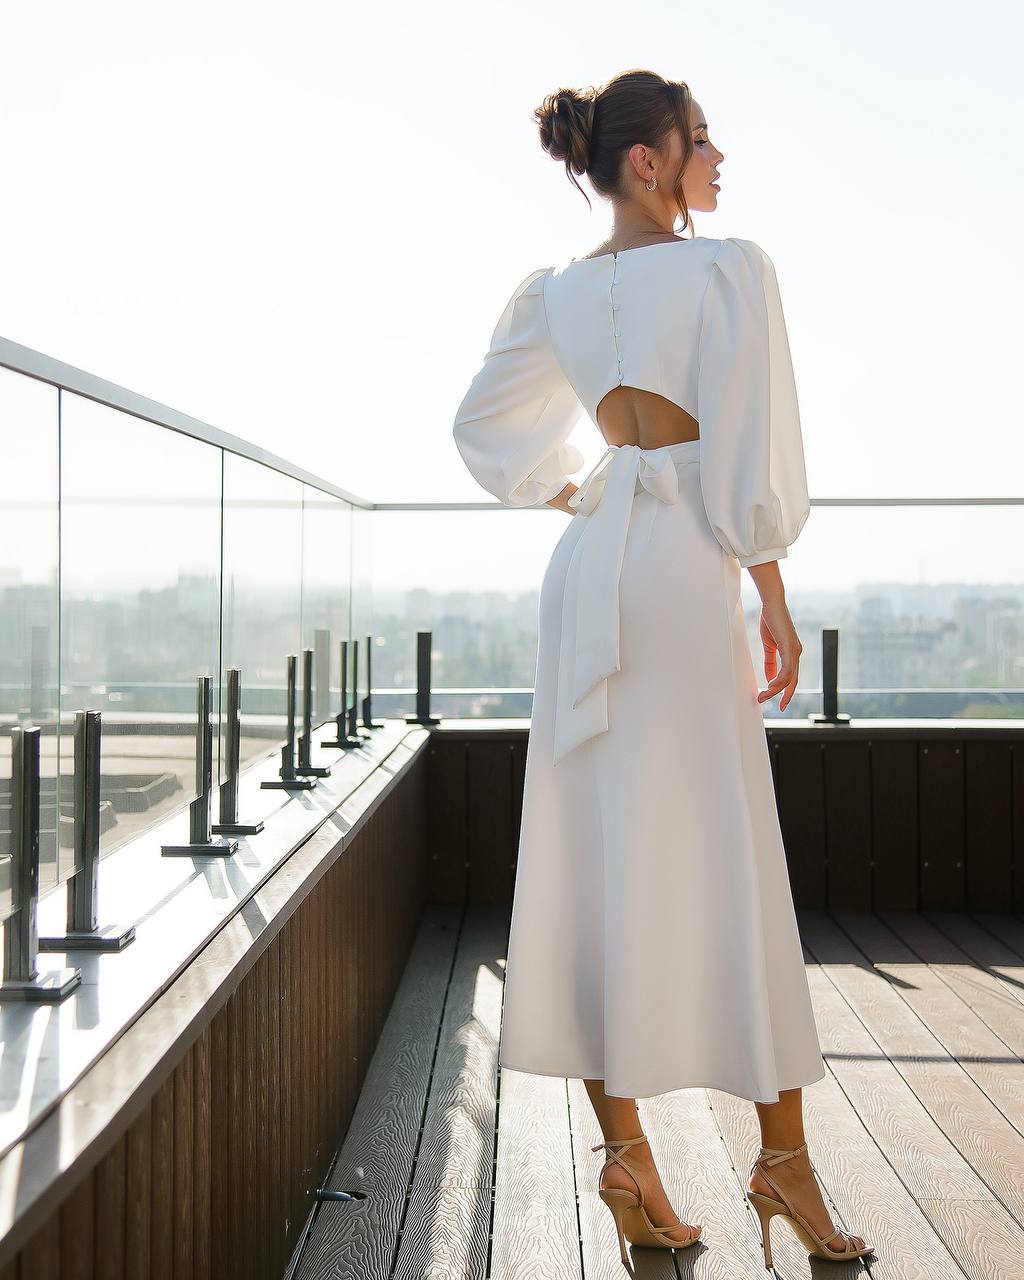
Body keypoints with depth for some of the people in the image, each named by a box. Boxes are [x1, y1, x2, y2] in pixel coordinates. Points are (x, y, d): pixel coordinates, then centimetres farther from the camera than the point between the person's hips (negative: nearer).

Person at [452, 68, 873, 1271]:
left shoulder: (554, 294, 12)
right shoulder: (731, 268, -6)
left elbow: (483, 425, 20)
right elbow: (750, 452, -11)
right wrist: (773, 597, -6)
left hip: (587, 566, 7)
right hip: (683, 567, -6)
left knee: (590, 853, 5)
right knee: (723, 859, 1)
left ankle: (626, 1151, 12)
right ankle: (781, 1152, 13)